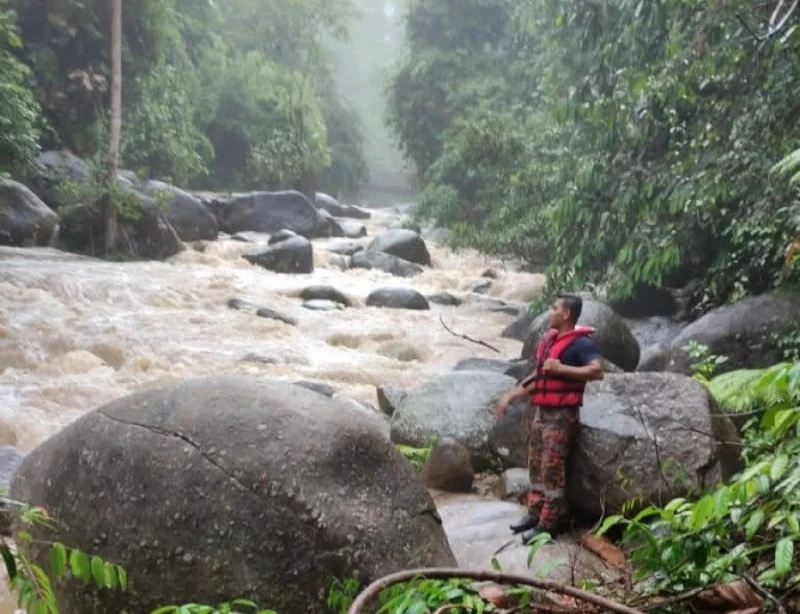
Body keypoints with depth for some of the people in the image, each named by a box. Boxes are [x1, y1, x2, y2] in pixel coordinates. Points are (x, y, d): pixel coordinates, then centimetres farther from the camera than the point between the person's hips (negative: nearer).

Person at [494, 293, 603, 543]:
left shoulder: (580, 343, -13)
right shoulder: (550, 339, 13)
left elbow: (597, 370, -28)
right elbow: (537, 376, 20)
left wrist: (561, 368, -26)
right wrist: (510, 397, 17)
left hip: (561, 415, -9)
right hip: (541, 412, 9)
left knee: (552, 469, -5)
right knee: (536, 465, 14)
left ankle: (549, 524, 2)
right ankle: (535, 514, 24)